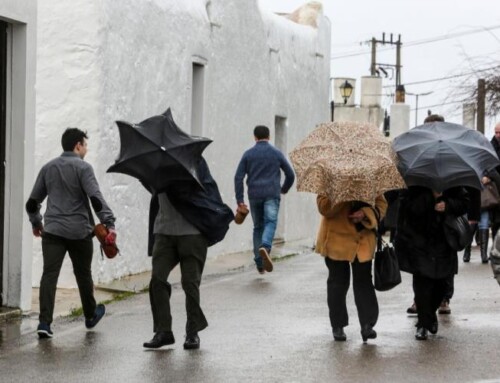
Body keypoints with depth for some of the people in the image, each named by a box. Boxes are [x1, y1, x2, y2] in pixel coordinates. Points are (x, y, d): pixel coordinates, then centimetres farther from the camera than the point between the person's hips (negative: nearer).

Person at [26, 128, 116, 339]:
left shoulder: (48, 168, 11)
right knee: (83, 274, 15)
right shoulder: (83, 167, -6)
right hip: (79, 231, -3)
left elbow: (32, 202, 16)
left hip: (52, 230, 3)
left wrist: (36, 223, 31)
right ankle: (90, 315, 33)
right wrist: (109, 223, -21)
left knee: (49, 274, -4)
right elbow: (96, 198, -19)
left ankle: (44, 322, -17)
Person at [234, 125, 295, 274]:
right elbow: (290, 174, 9)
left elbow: (238, 177, 1)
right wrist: (284, 189, 28)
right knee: (270, 222, -10)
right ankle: (265, 246, -40)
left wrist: (240, 199, 0)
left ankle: (259, 263, 9)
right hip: (271, 194, -2)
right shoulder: (276, 153, 7)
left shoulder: (248, 154, 8)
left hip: (254, 195, 2)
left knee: (258, 226, 11)